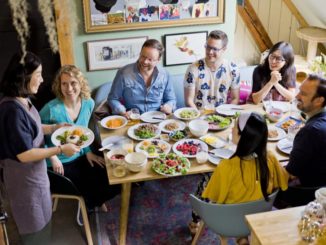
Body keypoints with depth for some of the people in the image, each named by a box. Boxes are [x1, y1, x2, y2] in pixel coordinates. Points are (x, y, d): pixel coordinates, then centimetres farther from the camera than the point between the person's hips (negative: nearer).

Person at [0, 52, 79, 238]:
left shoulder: (22, 100, -1)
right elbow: (24, 154, -30)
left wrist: (55, 127, 3)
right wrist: (61, 149, -24)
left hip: (34, 172, 9)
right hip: (25, 177, -9)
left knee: (41, 219, 28)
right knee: (34, 228, 13)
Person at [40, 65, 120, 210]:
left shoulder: (88, 103, -4)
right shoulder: (51, 109, -24)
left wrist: (88, 151, 0)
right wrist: (52, 157, -20)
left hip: (80, 157, 6)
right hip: (60, 163, -5)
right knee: (92, 187, -11)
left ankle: (93, 200, 28)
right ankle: (89, 203, 26)